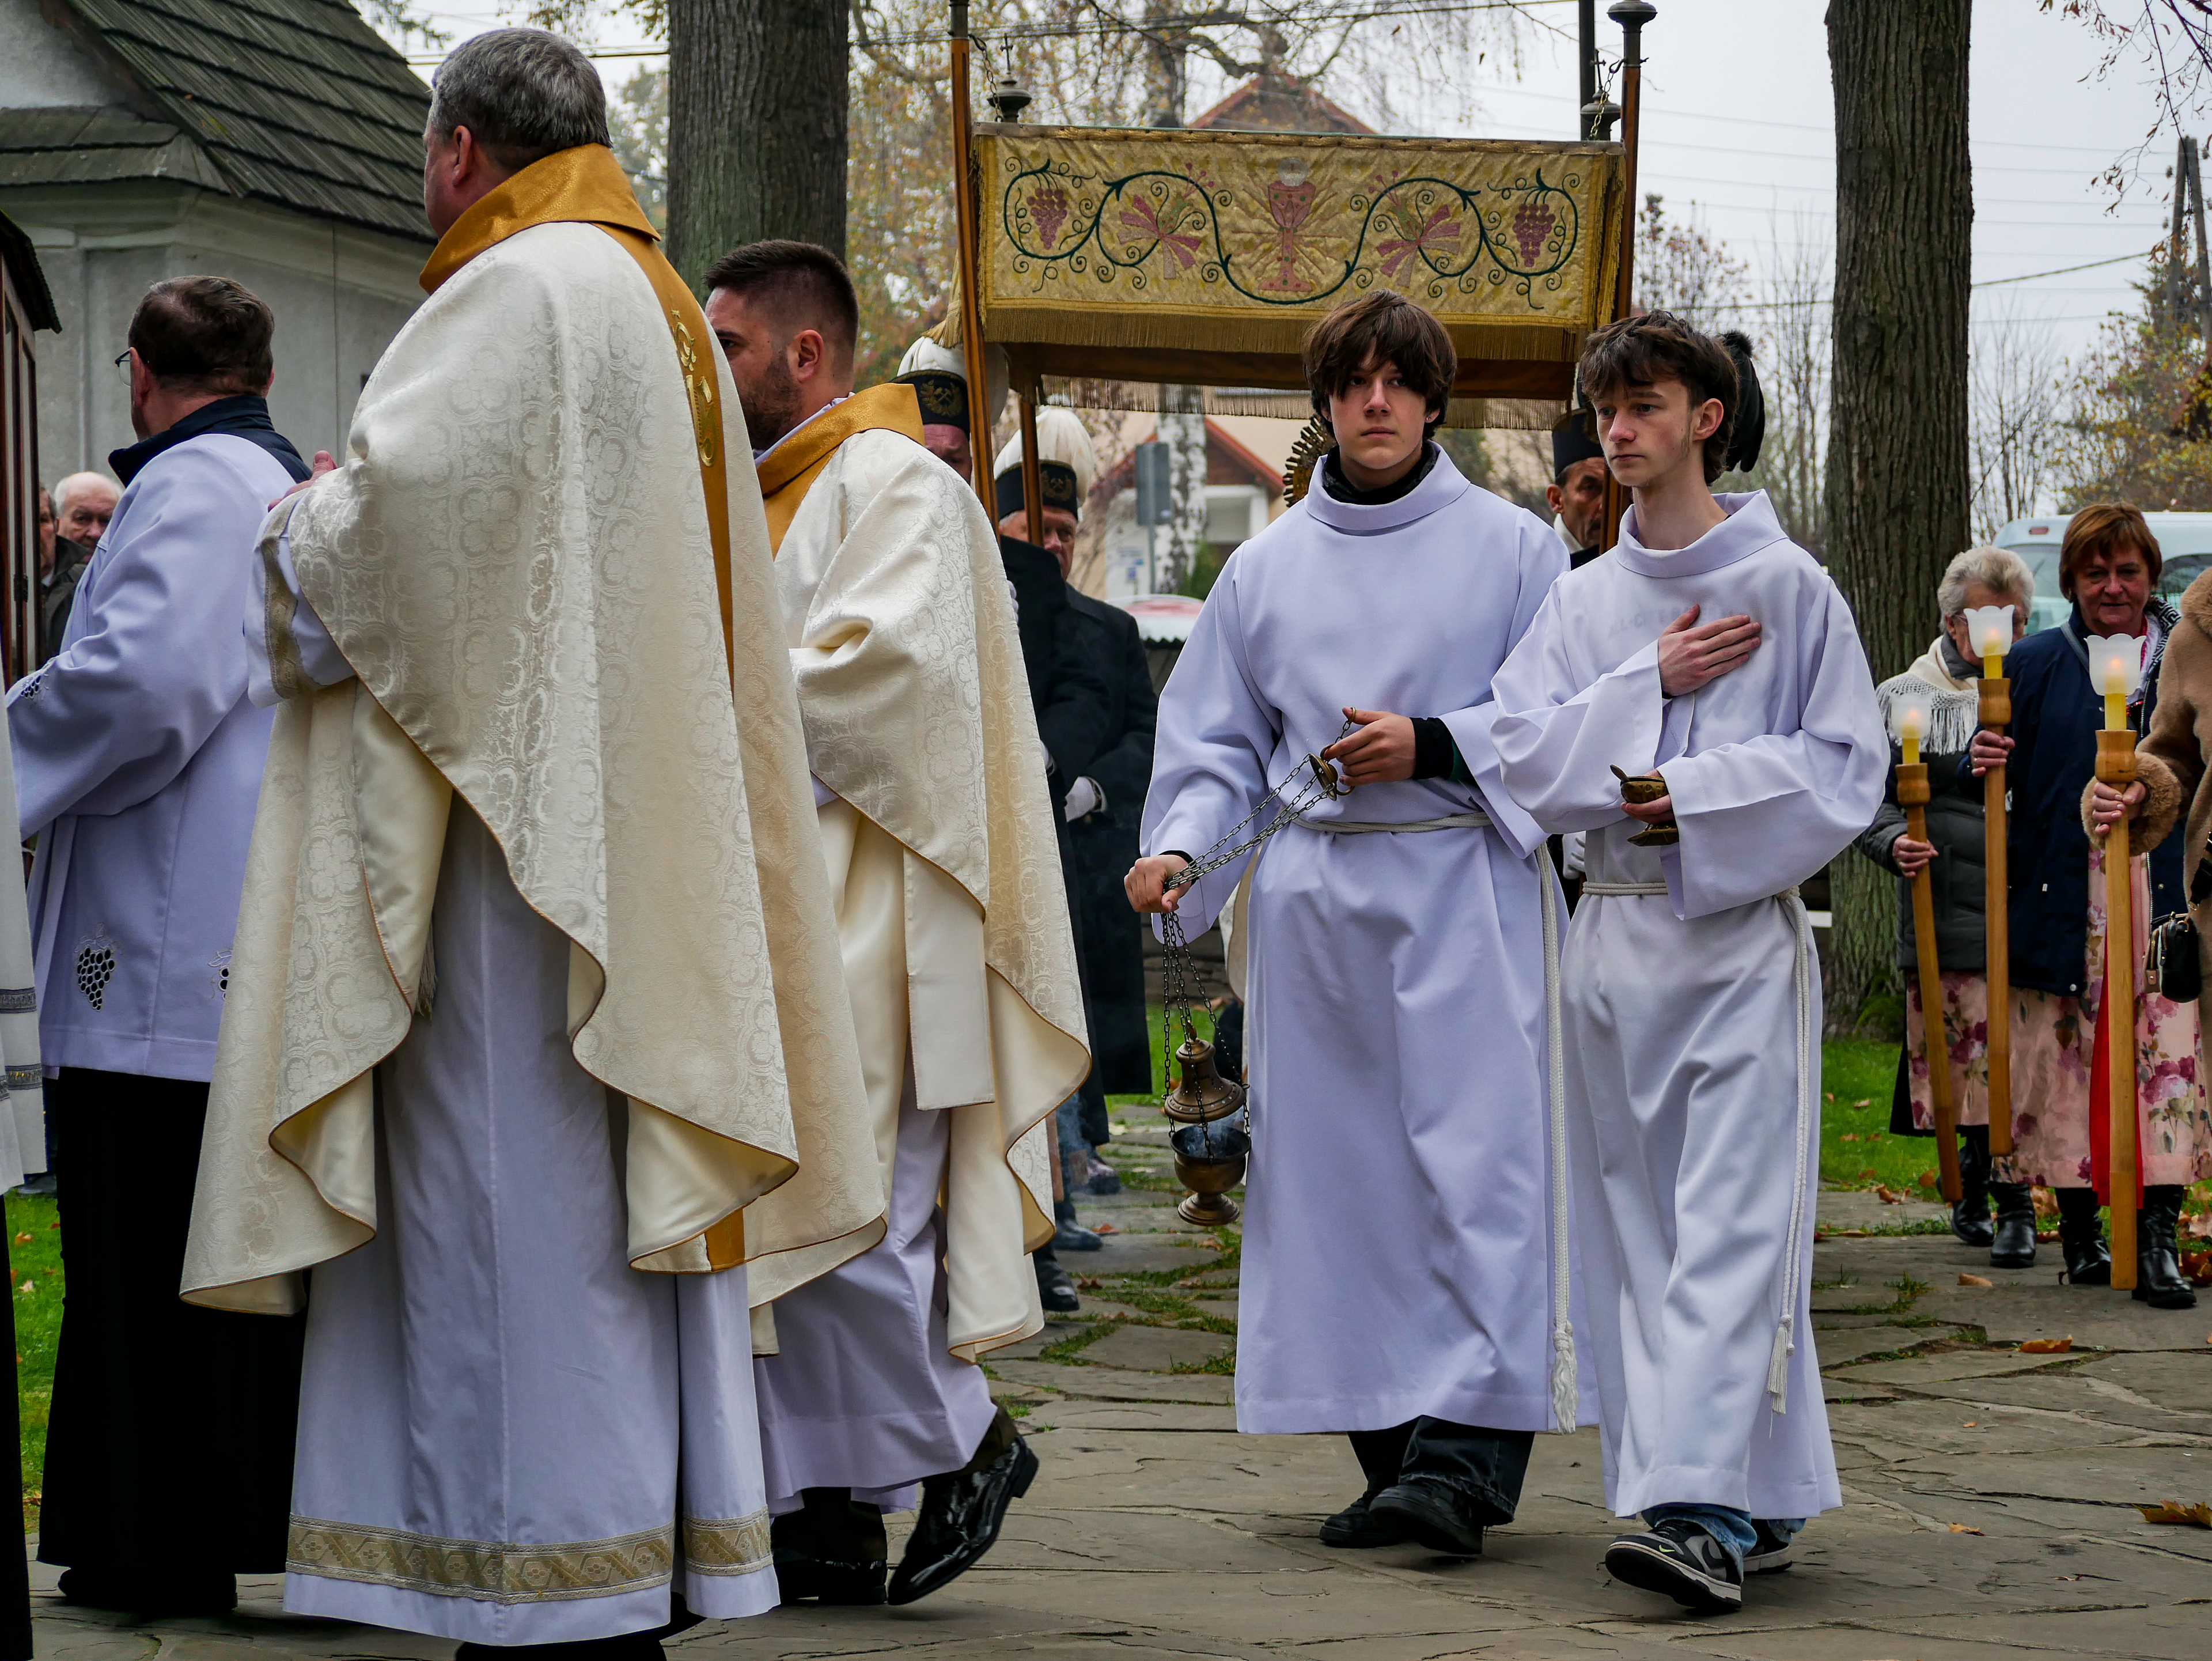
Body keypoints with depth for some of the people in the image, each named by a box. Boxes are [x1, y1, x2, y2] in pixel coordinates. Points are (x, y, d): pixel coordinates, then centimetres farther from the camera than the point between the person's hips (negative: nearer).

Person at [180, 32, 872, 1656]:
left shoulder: (523, 291, -10)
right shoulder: (661, 307, 19)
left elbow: (396, 505, -17)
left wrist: (291, 547, 3)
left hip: (513, 816, -10)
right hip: (628, 830, 10)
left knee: (520, 1188, -8)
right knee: (614, 1190, 9)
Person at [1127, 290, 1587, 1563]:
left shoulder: (1514, 548, 5)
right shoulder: (1267, 569, 14)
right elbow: (1219, 742, 14)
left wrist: (1435, 745, -12)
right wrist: (1182, 845, -3)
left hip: (1464, 895, -4)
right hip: (1314, 899, 4)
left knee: (1475, 1160, -12)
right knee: (1340, 1173, 2)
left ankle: (1468, 1448, -15)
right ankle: (1390, 1453, 8)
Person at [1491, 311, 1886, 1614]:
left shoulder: (1788, 585, -1)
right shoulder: (1584, 600, 12)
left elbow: (1844, 768, -5)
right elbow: (1527, 757, 3)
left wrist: (1680, 797, -12)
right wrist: (1649, 685, -8)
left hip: (1743, 934, -5)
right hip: (1615, 934, 5)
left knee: (1729, 1225, -13)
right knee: (1639, 1228, 5)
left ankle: (1705, 1508, -21)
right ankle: (1762, 1505, 13)